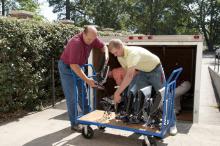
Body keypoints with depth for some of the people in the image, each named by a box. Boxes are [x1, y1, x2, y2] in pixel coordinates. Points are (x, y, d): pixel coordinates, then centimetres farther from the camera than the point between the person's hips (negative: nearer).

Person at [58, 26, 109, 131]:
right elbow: (73, 65, -37)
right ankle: (74, 124, 3)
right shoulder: (76, 42, -35)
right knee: (71, 97, -5)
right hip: (66, 67, -7)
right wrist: (87, 80, -38)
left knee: (82, 93, 14)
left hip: (78, 66, 7)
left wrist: (106, 54, -17)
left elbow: (103, 46, 6)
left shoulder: (92, 39, -14)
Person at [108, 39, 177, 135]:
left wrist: (117, 93, -48)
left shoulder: (132, 53, -38)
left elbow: (129, 76, -48)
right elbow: (127, 72, -1)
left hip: (155, 69, -7)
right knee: (131, 93, -9)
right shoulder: (120, 57, -10)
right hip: (142, 71, 7)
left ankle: (172, 124, 12)